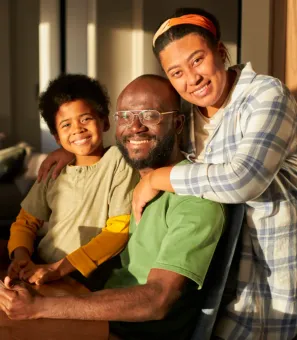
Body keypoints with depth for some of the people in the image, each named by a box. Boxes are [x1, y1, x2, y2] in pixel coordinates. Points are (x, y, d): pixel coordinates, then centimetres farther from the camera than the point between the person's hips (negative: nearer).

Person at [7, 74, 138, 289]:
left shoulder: (118, 160, -7)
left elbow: (119, 230, -11)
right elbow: (26, 222, 14)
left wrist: (59, 268, -15)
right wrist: (21, 257, -8)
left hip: (85, 281, -5)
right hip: (39, 272, 6)